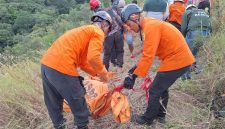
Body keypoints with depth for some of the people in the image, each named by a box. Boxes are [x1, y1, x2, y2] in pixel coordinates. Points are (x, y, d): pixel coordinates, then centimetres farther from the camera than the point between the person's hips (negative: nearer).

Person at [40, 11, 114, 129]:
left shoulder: (85, 31, 28)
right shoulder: (97, 32, 1)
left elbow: (83, 63, 26)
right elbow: (93, 58, -16)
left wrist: (99, 74, 22)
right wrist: (104, 73, 0)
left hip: (46, 64, 9)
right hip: (61, 68, -9)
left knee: (53, 105, 23)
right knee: (78, 103, 12)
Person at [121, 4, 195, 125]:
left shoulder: (150, 27, -21)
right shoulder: (150, 24, 10)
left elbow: (148, 55, -26)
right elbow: (149, 52, 13)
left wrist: (134, 75, -23)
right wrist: (137, 67, 9)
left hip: (176, 60, -10)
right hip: (181, 57, 10)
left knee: (155, 91, 1)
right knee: (162, 88, 22)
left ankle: (147, 119, 18)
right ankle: (160, 114, 38)